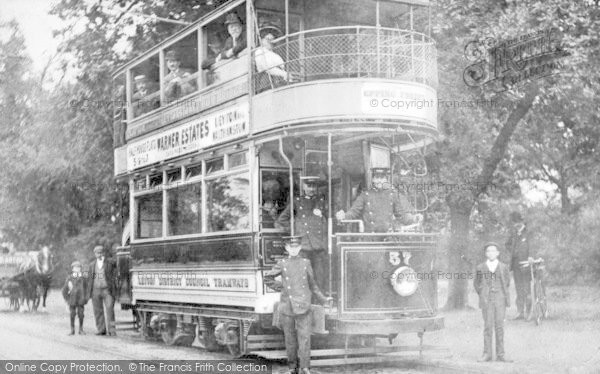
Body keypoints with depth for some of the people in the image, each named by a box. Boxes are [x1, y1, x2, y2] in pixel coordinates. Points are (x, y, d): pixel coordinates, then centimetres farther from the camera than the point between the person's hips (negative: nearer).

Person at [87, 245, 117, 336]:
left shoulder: (111, 262, 3)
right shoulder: (92, 265, 14)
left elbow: (115, 276, 3)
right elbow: (90, 279, 16)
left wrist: (114, 290, -5)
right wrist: (88, 293, 11)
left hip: (107, 289, -4)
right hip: (96, 290, 4)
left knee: (109, 309, -12)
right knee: (98, 311, 4)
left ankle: (111, 329, -11)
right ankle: (101, 330, 10)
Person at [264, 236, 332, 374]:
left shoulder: (305, 263, 7)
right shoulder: (282, 264, 4)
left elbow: (312, 284, 14)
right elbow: (267, 278, 13)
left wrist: (323, 299, 13)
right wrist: (280, 288, 7)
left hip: (303, 307, 0)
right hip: (286, 308, 0)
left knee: (304, 337, -7)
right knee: (290, 338, 7)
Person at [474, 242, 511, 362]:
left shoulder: (503, 267, 5)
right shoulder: (481, 268, 4)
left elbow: (507, 281, 20)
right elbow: (476, 283, 17)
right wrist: (482, 294, 9)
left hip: (500, 300, 1)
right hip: (486, 301, -1)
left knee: (499, 326, 1)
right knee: (488, 326, -3)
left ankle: (500, 354, 5)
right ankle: (487, 354, 1)